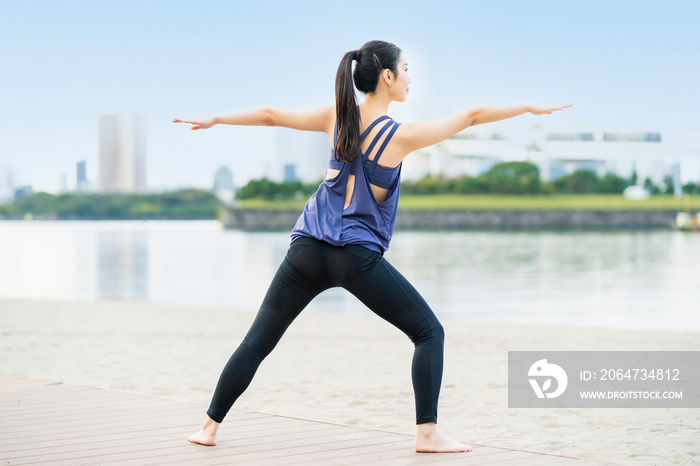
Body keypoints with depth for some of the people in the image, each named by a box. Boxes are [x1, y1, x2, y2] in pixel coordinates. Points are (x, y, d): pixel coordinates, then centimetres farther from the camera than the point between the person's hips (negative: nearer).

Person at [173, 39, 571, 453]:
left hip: (308, 249, 5)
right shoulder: (401, 136, -8)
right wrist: (529, 108, 6)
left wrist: (215, 119, 27)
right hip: (357, 257, -5)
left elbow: (271, 116, 14)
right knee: (430, 332, 6)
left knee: (257, 342, 11)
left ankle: (211, 426, 14)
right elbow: (472, 116, -4)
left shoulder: (335, 118, 5)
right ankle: (428, 432, -2)